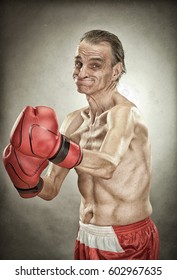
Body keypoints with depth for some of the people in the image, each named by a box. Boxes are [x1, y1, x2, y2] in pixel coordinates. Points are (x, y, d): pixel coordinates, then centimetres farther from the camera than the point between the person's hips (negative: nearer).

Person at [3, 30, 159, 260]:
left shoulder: (124, 112, -17)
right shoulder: (75, 121, 1)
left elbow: (107, 166, -37)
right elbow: (52, 189, -2)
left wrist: (56, 148, -50)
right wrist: (31, 183, -21)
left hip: (129, 243, -5)